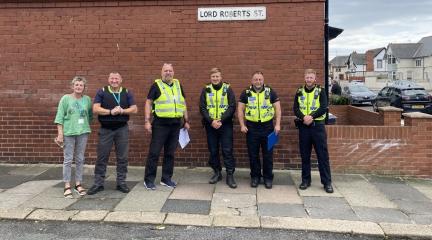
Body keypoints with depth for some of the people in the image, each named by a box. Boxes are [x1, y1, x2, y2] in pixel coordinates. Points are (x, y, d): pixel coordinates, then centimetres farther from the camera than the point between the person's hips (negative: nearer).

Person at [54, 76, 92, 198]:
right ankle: (67, 186, 7)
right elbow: (60, 117, -2)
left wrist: (87, 127, 6)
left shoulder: (87, 99, 6)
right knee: (68, 159, 1)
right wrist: (60, 133, -8)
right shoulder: (66, 98, 0)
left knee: (80, 159, 9)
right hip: (68, 132, -2)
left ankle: (78, 184, 19)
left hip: (83, 132, 3)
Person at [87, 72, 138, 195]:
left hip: (122, 129, 1)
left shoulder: (127, 92, 7)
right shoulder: (102, 92, 3)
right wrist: (111, 112, -18)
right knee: (102, 157, 4)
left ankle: (121, 182, 16)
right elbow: (95, 109, -7)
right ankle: (98, 183, 13)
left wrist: (122, 111, -16)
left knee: (122, 157, 5)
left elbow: (134, 109, 1)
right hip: (105, 129, -1)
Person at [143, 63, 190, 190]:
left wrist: (186, 121, 13)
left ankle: (166, 178, 21)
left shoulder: (178, 85, 13)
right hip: (160, 124, -4)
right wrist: (147, 121, -11)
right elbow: (148, 103, -3)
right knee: (154, 152, -2)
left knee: (170, 153, 11)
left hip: (175, 124, 5)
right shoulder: (156, 85, -1)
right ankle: (149, 180, 8)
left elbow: (183, 103, 17)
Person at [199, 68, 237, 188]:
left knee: (227, 150, -3)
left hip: (225, 124, -2)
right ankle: (217, 173, 23)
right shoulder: (206, 90, 5)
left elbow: (232, 107, -5)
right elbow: (202, 108, 0)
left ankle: (230, 175, 3)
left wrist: (221, 120, -15)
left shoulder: (228, 89, 0)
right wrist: (211, 121, -13)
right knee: (213, 150, 9)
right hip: (210, 125, 2)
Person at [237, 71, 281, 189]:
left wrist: (277, 124, -6)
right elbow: (240, 109, 4)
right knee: (253, 154, 7)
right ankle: (255, 177, 21)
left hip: (267, 126, 0)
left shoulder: (270, 92, 2)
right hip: (251, 127, 1)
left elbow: (277, 108, 2)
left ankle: (268, 178, 18)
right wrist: (242, 125, -4)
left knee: (268, 154, 5)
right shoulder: (246, 93, 3)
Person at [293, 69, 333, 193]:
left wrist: (311, 116, -21)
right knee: (304, 155, 9)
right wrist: (303, 117, -19)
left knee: (323, 154, 0)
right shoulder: (299, 92, 8)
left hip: (318, 126, -2)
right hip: (303, 126, 2)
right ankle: (305, 180, 20)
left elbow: (324, 108, -9)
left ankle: (327, 182, 7)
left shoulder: (320, 91, 1)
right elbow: (296, 108, 0)